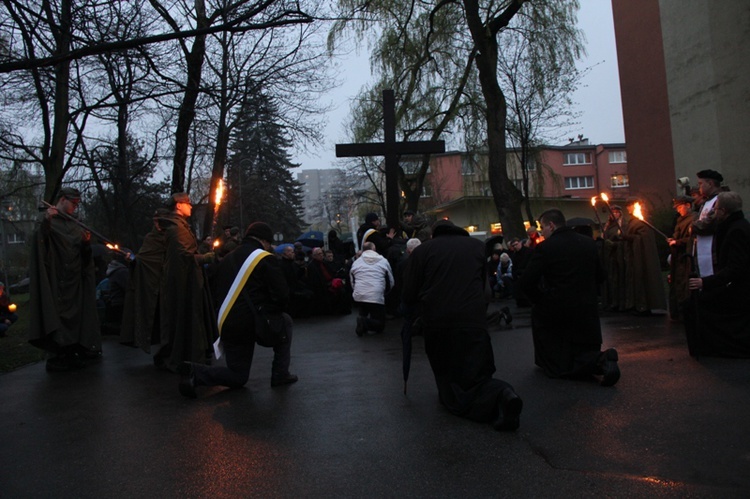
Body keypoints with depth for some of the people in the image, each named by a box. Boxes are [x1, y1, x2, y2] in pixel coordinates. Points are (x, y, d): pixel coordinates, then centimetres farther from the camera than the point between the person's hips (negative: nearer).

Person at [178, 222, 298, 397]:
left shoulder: (225, 260, 16)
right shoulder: (266, 259, -5)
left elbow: (214, 293, 19)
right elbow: (281, 295, -8)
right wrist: (272, 311, 13)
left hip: (226, 327, 7)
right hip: (252, 324, -6)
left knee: (238, 377, 21)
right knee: (285, 320, 23)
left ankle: (194, 371, -4)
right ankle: (280, 374, 16)